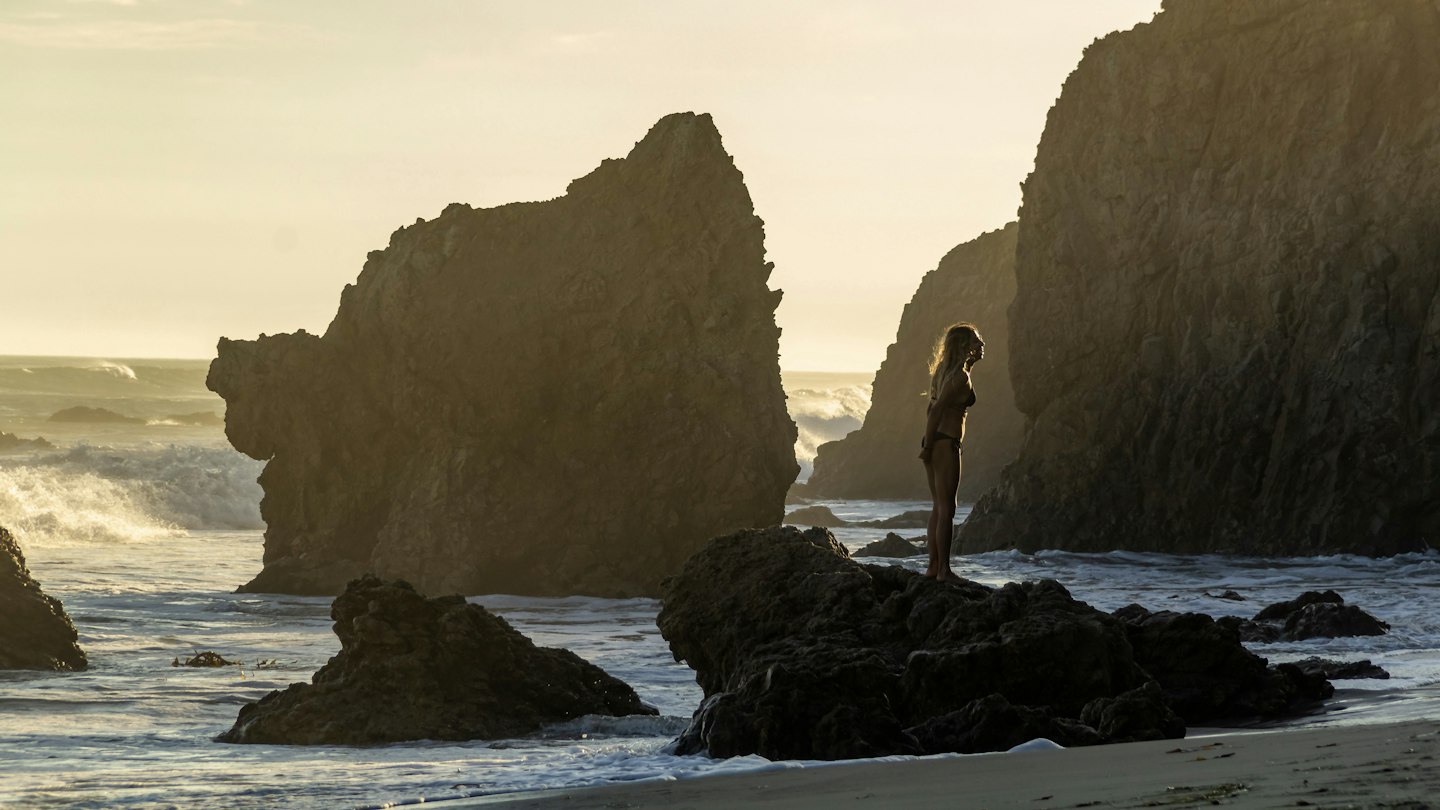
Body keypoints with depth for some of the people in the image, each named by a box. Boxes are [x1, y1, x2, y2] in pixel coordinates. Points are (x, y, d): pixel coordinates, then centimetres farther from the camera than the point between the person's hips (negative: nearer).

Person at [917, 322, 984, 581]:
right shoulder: (961, 377, -14)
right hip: (946, 444, -9)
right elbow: (937, 409, -18)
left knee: (939, 507, 14)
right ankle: (943, 570, -4)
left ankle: (934, 566, 16)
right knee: (946, 509, -5)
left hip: (935, 442, 9)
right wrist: (928, 445, -14)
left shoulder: (944, 370, 13)